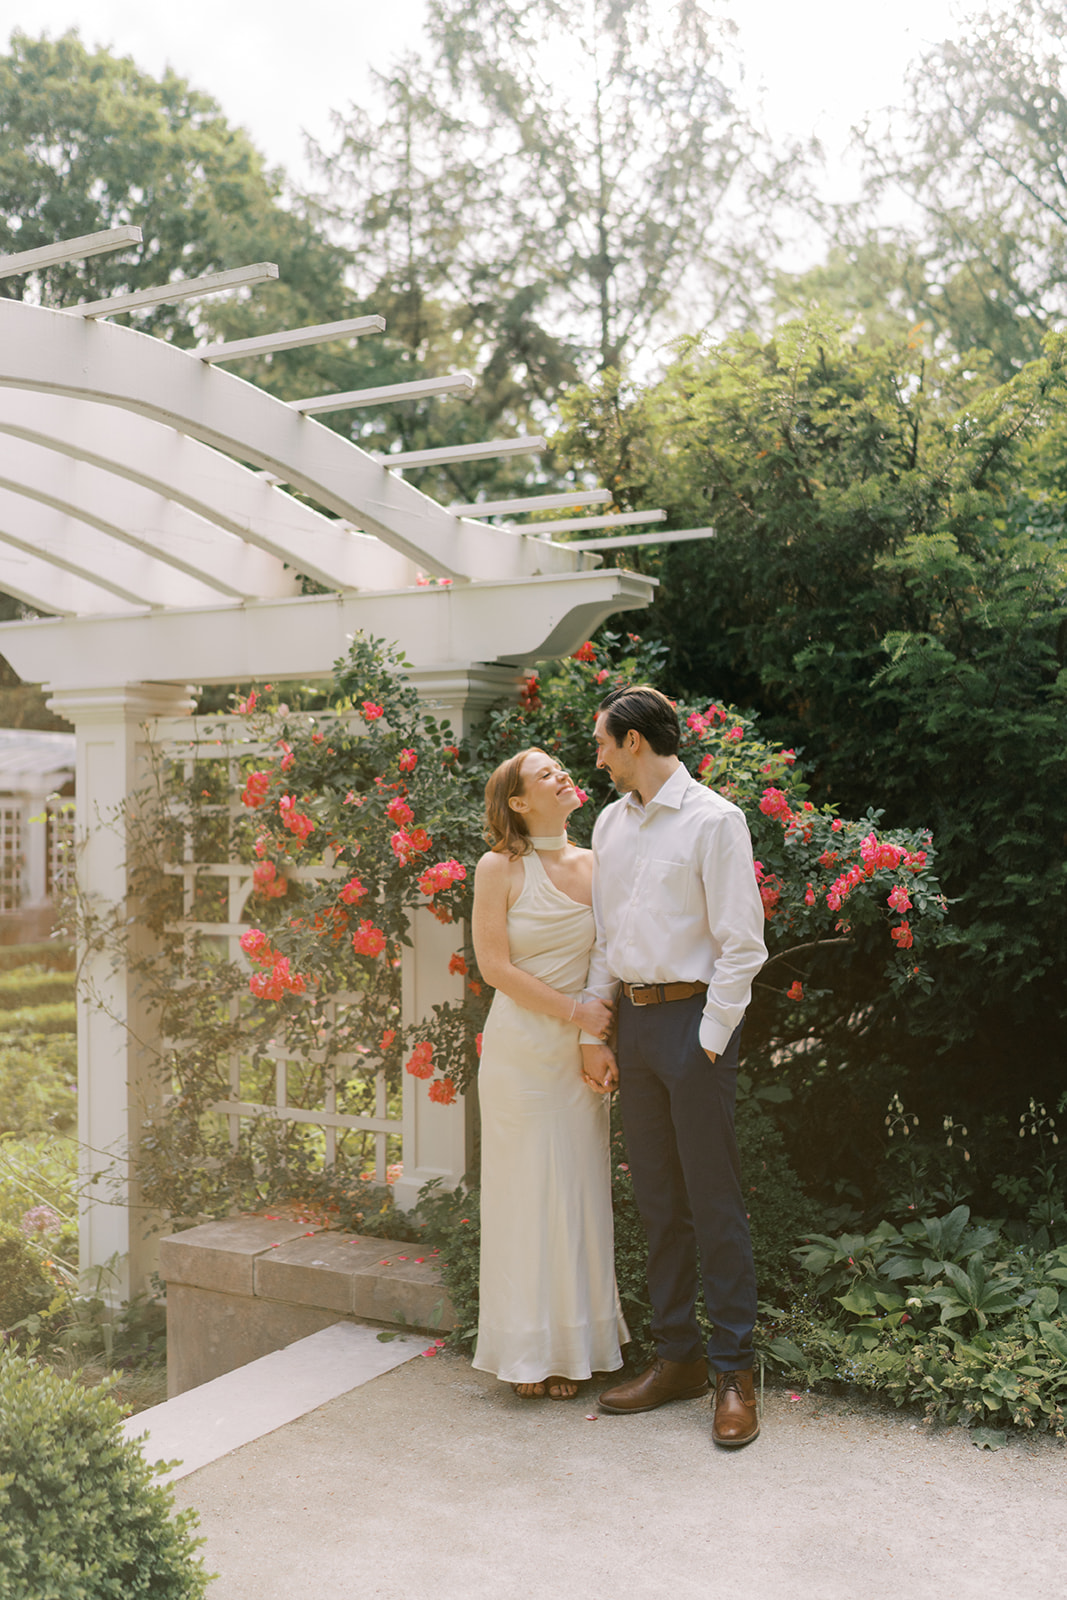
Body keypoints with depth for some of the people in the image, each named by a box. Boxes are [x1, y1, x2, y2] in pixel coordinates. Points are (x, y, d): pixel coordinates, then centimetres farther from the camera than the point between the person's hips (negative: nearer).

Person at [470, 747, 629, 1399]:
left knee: (581, 1192, 8)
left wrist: (602, 1045, -1)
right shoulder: (500, 868, -5)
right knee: (528, 1193, 4)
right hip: (522, 1047, -4)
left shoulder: (593, 864, 7)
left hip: (583, 1051, 4)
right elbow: (496, 966, -8)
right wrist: (574, 1011, -11)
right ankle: (529, 1350, 18)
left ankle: (576, 1342, 22)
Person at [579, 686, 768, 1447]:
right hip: (634, 1016, 7)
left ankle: (735, 1372, 10)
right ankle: (677, 1356, 24)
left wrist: (710, 1040, -13)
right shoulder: (611, 822, 12)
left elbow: (741, 943, -11)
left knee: (715, 1201, -2)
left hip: (695, 1017, -7)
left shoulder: (713, 819, -9)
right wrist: (592, 1032, 9)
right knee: (657, 1199, 13)